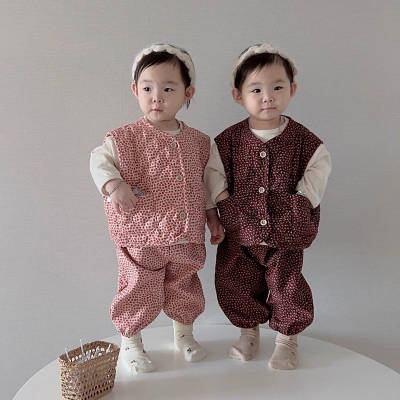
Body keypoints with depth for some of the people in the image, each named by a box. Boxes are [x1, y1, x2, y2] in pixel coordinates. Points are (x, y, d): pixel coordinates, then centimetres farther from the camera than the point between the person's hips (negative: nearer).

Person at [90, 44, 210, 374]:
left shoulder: (198, 142, 3)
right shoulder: (125, 139, -9)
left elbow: (206, 182, 13)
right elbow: (99, 160, -5)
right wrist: (113, 185, -25)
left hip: (187, 239, 4)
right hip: (141, 238, -3)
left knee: (184, 289, 20)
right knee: (140, 292, 9)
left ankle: (184, 335, 46)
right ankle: (130, 344, 35)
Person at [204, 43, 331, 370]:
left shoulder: (303, 141, -7)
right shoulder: (228, 141, -6)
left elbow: (318, 172, 0)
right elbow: (213, 177, -1)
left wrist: (302, 205, -8)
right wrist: (213, 218, -3)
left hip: (286, 234, -1)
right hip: (238, 234, 2)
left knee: (287, 285, 8)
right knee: (236, 284, 13)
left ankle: (287, 340, 33)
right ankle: (249, 332, 39)